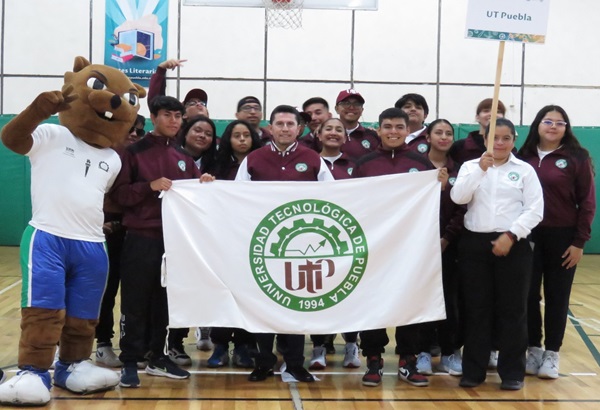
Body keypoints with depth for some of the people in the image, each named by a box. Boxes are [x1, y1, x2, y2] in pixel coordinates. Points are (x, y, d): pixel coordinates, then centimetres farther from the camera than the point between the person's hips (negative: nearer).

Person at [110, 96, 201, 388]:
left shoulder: (185, 157, 15)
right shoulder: (134, 152, 0)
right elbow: (118, 194, -6)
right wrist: (149, 186, -18)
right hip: (142, 239, -4)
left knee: (167, 302, 9)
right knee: (136, 304, 0)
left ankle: (158, 357, 20)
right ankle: (130, 362, 7)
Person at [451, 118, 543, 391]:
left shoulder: (525, 170, 4)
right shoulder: (470, 166, 8)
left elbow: (534, 211, -2)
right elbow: (457, 197, -9)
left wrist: (511, 235, -13)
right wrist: (480, 169, -20)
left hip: (513, 245, -1)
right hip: (475, 244, 1)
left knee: (512, 309, 2)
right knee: (476, 309, 5)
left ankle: (512, 372, 12)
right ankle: (473, 370, 13)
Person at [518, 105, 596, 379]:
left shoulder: (577, 158, -3)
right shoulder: (524, 157, 3)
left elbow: (587, 202, -3)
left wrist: (580, 241, -7)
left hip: (562, 237, -2)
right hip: (528, 236, 2)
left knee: (556, 297, 6)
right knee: (528, 295, 6)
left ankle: (552, 353, 16)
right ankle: (533, 349, 20)